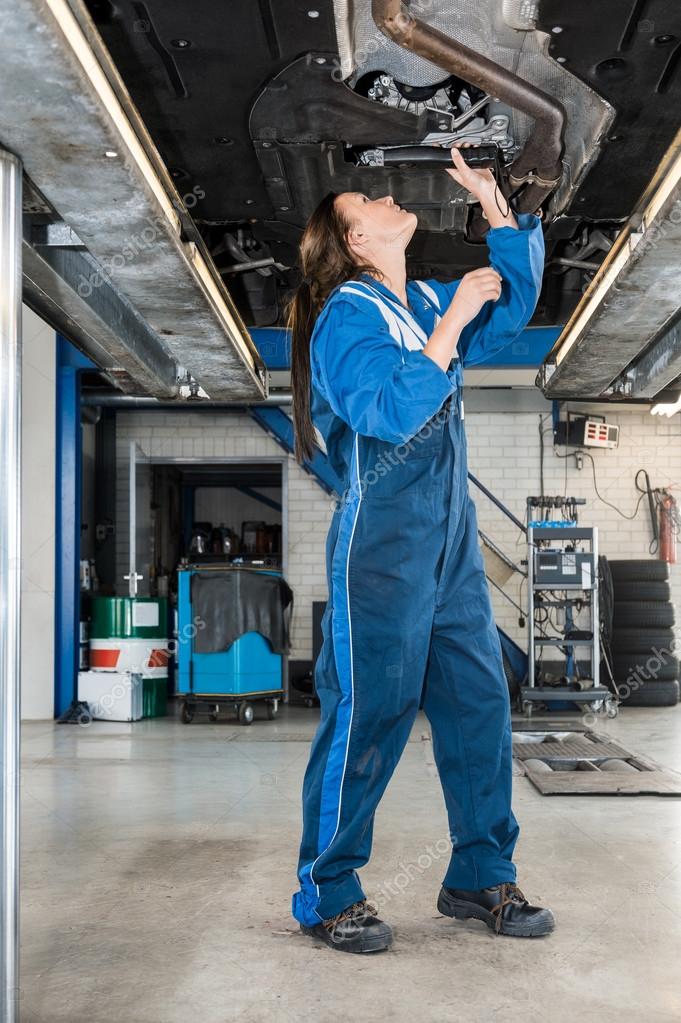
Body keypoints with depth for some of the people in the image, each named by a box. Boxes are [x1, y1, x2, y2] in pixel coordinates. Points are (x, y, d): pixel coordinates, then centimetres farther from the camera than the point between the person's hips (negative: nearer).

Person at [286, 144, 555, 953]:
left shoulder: (423, 303, 16)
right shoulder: (346, 315, -8)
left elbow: (515, 299, 27)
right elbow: (392, 411, -22)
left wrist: (492, 203, 19)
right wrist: (453, 321, -19)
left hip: (452, 545, 8)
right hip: (380, 546, -8)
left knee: (479, 705, 7)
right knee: (367, 715, -5)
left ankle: (481, 877, 19)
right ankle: (326, 895, 7)